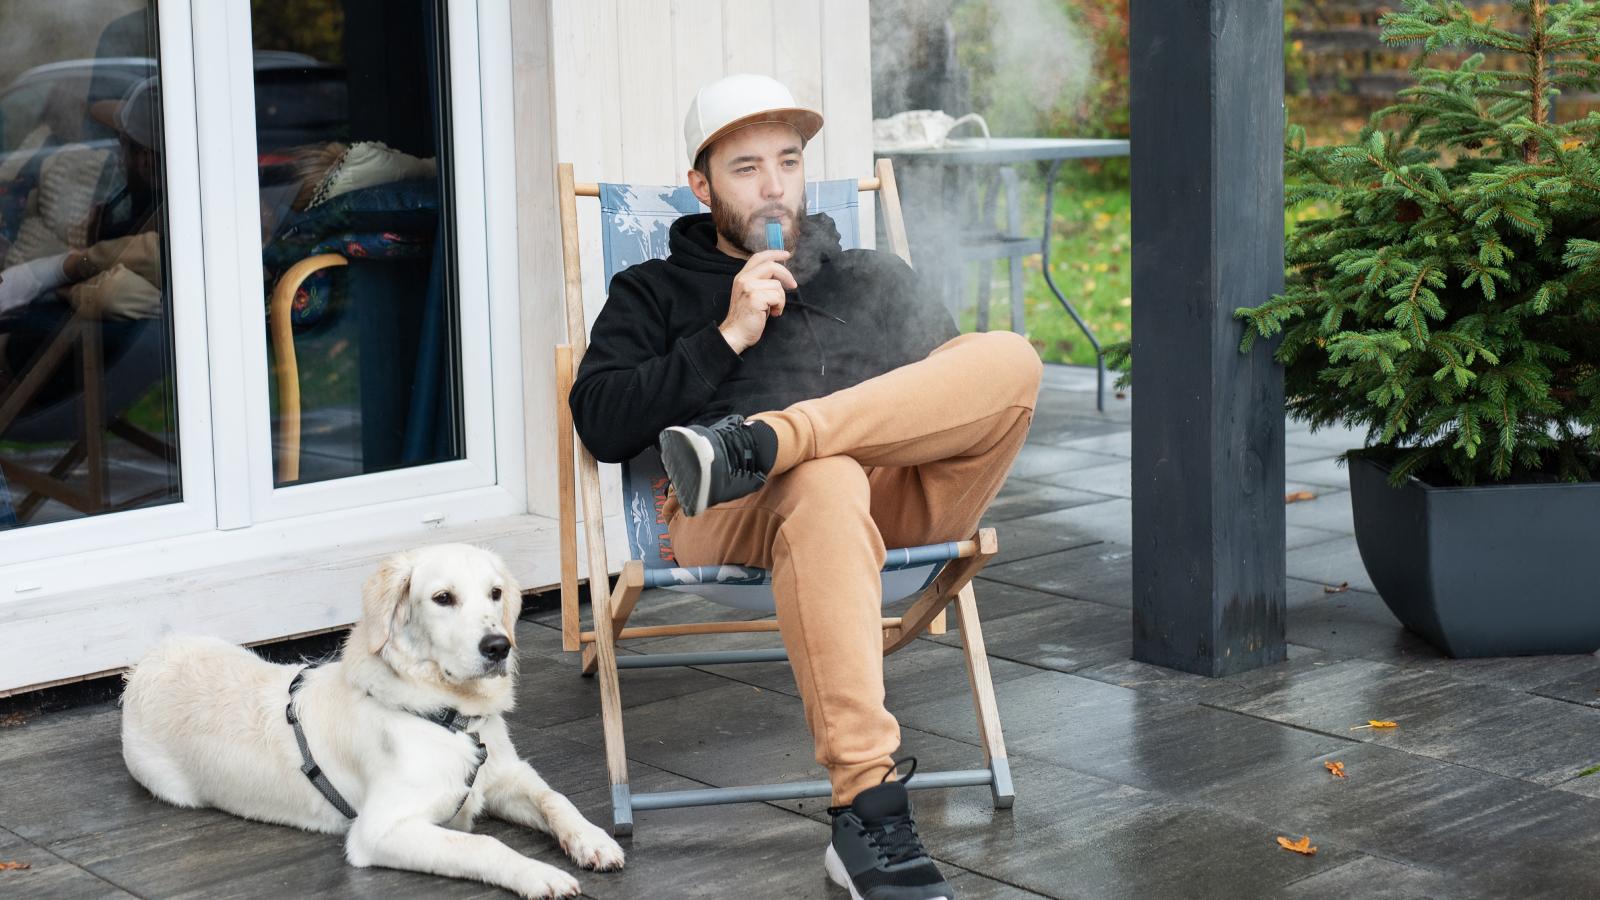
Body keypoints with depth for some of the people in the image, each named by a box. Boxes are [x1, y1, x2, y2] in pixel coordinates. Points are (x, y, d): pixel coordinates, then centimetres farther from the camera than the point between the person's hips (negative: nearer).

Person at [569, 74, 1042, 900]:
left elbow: (949, 401, 19)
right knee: (826, 480, -42)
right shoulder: (655, 293, 22)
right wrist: (728, 337, -1)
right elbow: (602, 428, 5)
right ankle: (866, 810, -49)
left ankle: (758, 444, -36)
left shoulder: (873, 279, 31)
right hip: (732, 522, -3)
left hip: (890, 503, 3)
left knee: (1011, 357, -23)